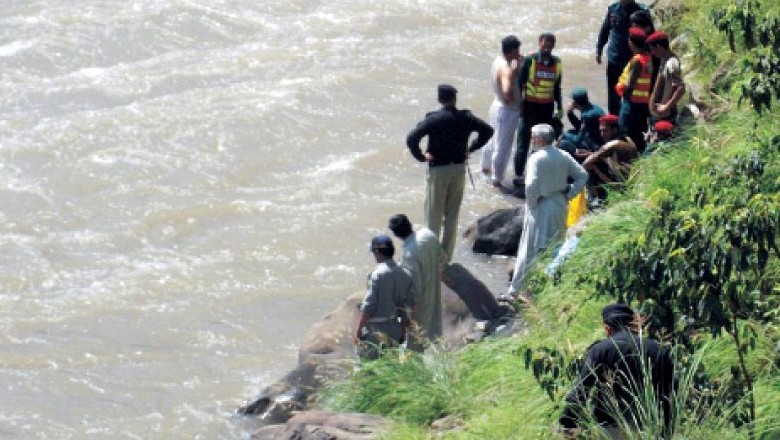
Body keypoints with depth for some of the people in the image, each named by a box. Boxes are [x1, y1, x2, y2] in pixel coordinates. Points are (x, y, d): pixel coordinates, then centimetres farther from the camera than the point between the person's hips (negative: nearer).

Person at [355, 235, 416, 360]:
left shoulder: (378, 274, -16)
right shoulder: (405, 275, 3)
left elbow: (368, 306, -17)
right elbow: (408, 306, 8)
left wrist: (358, 330, -11)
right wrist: (403, 330, 17)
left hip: (375, 331, -7)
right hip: (394, 330, 7)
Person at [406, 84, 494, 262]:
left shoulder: (433, 119, -15)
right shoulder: (465, 118, -3)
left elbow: (411, 138, -23)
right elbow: (487, 130, 9)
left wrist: (421, 156, -9)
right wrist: (471, 148, 10)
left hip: (438, 170, -4)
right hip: (459, 169, 4)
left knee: (433, 215, 7)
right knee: (452, 214, 14)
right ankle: (447, 255, 20)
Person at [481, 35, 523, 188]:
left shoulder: (499, 61, 0)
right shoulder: (506, 69, -29)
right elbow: (507, 92, -42)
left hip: (498, 106, 10)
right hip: (507, 111, -10)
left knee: (494, 139, 29)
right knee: (503, 146, 4)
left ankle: (486, 166, 49)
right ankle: (497, 179, 15)